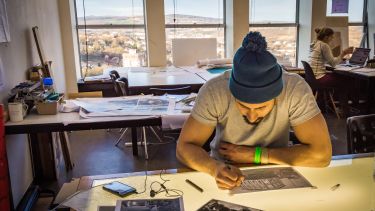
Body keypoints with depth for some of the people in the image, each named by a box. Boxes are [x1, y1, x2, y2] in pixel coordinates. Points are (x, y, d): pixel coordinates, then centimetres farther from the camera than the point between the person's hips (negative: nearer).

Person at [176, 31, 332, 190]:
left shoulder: (295, 89, -22)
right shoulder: (214, 90, -22)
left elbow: (322, 154, -23)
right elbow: (184, 147, -18)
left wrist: (255, 155, -22)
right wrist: (215, 168, -37)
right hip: (225, 174, 0)